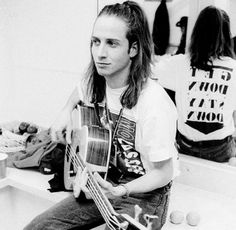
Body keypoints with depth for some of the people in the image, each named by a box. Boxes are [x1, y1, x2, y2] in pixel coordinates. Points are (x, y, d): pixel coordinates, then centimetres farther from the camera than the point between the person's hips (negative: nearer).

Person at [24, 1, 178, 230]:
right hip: (104, 183, 6)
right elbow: (78, 93, 21)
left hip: (144, 195, -5)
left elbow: (163, 173, -18)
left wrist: (120, 190, -32)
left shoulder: (153, 103, -28)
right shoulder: (95, 82, -7)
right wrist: (66, 112, 2)